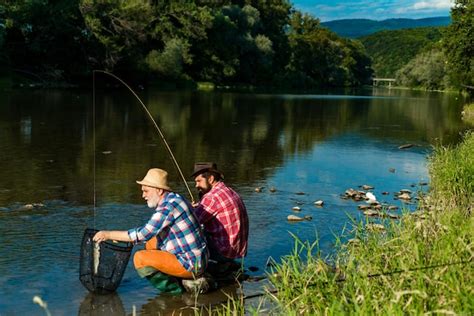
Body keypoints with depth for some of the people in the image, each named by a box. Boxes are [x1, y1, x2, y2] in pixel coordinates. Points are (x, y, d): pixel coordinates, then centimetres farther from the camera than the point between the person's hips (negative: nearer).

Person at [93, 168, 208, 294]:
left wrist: (109, 234, -12)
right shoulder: (173, 199, 11)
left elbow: (144, 234, -21)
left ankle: (175, 289, -1)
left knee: (140, 258, -14)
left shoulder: (169, 206, -20)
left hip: (191, 264, -10)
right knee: (151, 244, 18)